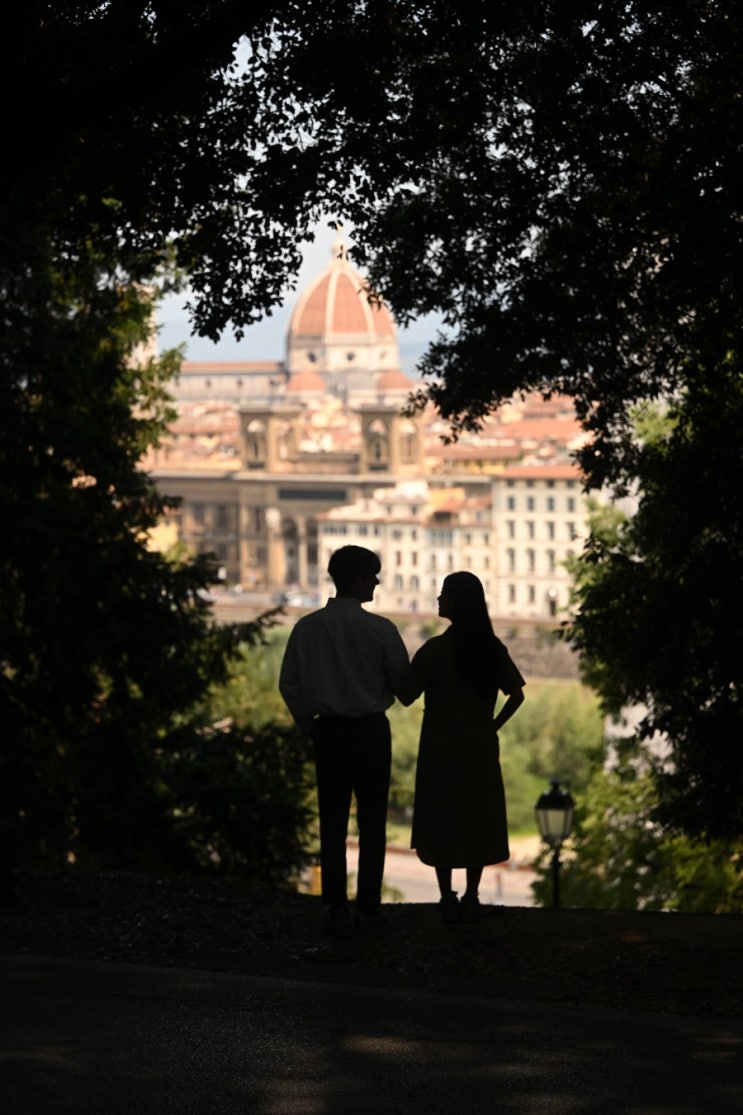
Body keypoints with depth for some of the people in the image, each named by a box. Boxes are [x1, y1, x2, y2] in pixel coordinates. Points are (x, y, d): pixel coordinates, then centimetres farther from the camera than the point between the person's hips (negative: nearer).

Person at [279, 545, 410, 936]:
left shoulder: (307, 627, -3)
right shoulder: (379, 628, -13)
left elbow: (289, 683, 1)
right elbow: (403, 681, -4)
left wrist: (306, 721, 14)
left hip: (328, 730, 3)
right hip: (371, 730, -3)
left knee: (332, 823, 8)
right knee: (371, 823, 7)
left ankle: (336, 910, 8)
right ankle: (367, 908, 6)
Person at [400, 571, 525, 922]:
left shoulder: (435, 650, -14)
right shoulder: (492, 648, -1)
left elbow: (407, 696, -12)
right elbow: (516, 694, 0)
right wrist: (492, 726, 8)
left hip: (441, 749, -3)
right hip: (480, 749, 3)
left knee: (441, 821, 6)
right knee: (478, 820, 11)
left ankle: (448, 898, 5)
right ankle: (471, 898, 12)